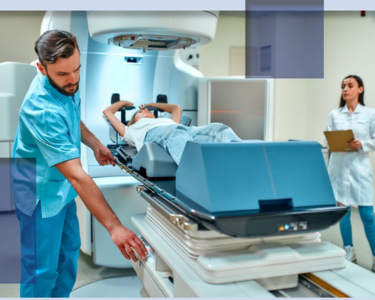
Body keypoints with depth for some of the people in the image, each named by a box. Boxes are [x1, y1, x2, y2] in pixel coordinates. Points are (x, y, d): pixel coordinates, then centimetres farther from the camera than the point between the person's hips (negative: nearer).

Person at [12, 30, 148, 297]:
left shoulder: (67, 83, -9)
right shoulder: (42, 110, -35)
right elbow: (77, 176, -40)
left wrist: (95, 144, -1)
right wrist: (114, 226, -41)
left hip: (61, 187, 9)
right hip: (42, 193, -8)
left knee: (69, 251, 22)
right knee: (43, 269, 4)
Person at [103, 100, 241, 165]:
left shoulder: (168, 121, 49)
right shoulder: (133, 130, 42)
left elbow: (176, 108, 66)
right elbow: (107, 111, 46)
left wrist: (152, 104, 71)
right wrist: (124, 102, 64)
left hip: (187, 129, 5)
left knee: (221, 129, -30)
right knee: (180, 139, -44)